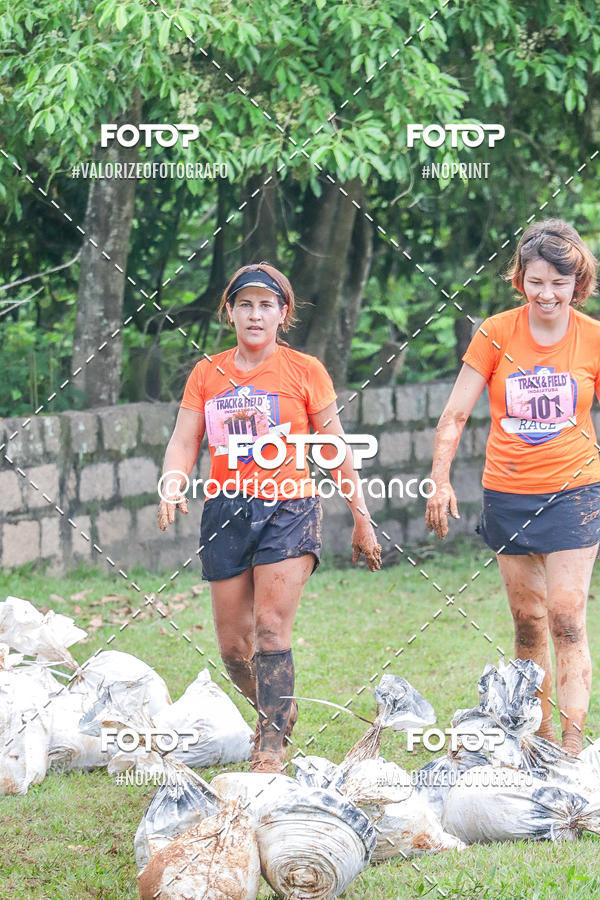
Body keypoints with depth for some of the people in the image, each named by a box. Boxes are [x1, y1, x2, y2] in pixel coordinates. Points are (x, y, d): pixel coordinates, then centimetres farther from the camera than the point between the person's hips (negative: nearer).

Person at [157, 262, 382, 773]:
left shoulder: (304, 371, 2)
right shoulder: (207, 374, 10)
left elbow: (336, 450, 7)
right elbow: (184, 443, 6)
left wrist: (362, 519, 9)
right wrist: (173, 485, -16)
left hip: (288, 508, -3)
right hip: (226, 510, 3)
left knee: (272, 630, -15)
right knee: (232, 643, 5)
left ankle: (272, 748, -12)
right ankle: (276, 711, 30)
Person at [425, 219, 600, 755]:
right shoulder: (497, 334, -3)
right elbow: (456, 415, 1)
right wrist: (441, 482, -10)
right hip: (507, 491, 2)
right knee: (528, 620, 8)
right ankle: (540, 736, 19)